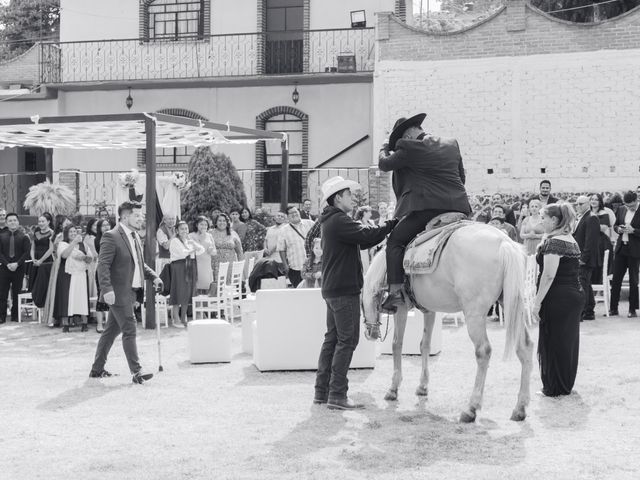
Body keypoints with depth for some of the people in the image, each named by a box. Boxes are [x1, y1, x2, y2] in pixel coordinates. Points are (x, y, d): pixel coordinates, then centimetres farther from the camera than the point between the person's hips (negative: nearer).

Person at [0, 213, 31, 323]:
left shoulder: (23, 237, 0)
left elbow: (27, 252, -4)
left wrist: (17, 264, -14)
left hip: (19, 268, -1)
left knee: (16, 294, 3)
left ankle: (15, 317, 11)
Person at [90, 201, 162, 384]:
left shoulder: (134, 237, 15)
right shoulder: (111, 237, -13)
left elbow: (140, 264, 24)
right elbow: (103, 265, -18)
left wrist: (153, 276, 8)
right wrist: (107, 289, -26)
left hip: (130, 292, 9)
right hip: (118, 293, -9)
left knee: (112, 331, 14)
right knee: (129, 330, -9)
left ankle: (97, 369, 23)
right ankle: (136, 371, -7)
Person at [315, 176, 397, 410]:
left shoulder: (331, 221, 18)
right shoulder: (340, 221, -15)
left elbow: (363, 241, 16)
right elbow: (367, 236, -24)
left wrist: (389, 227, 6)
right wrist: (393, 224, -11)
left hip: (332, 289, 10)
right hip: (344, 290, -10)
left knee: (332, 338, 13)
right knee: (347, 340, -7)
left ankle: (322, 391, 16)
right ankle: (337, 395, -5)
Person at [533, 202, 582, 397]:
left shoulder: (554, 242, -16)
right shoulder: (571, 240, 13)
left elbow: (549, 275, -21)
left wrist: (537, 301, -18)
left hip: (558, 298, -9)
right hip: (575, 294, 9)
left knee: (553, 342, 1)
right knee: (569, 341, 16)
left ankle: (555, 388, 9)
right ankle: (566, 384, 26)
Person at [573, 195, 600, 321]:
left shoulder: (591, 219, -13)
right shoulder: (580, 218, 17)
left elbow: (590, 241, -19)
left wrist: (583, 258, -21)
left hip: (587, 260, -10)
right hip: (580, 259, 10)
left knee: (582, 285, -10)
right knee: (586, 285, 14)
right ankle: (589, 312, 21)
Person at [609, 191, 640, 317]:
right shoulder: (621, 210, 7)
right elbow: (615, 225, 16)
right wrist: (618, 229, -4)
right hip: (621, 248, 5)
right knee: (616, 278, 5)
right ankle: (613, 308, 12)